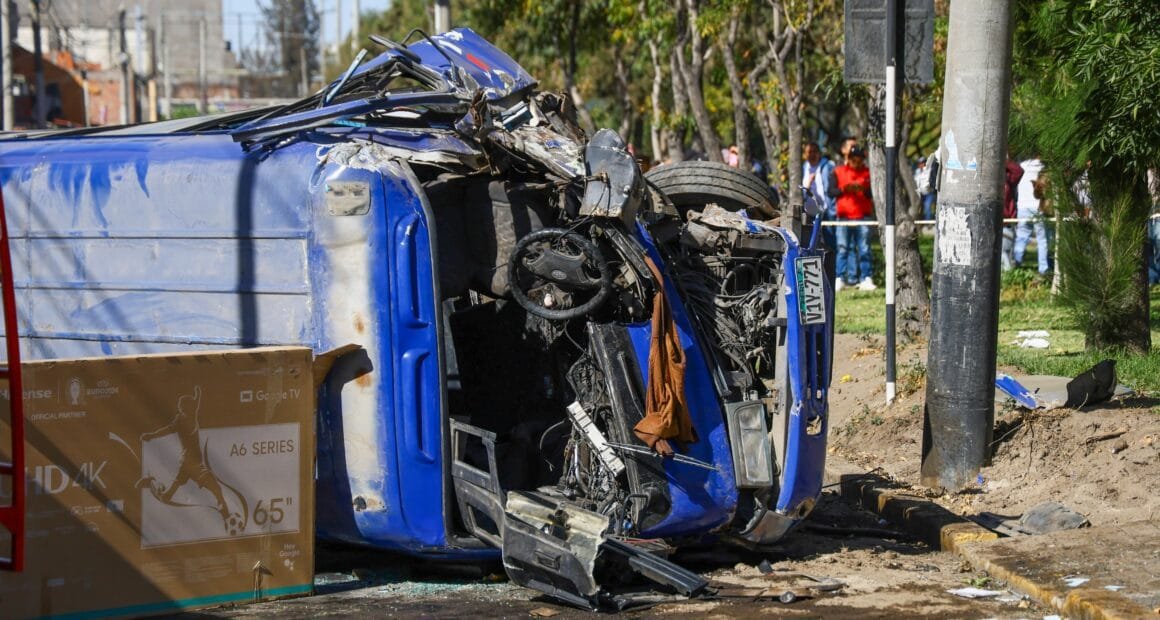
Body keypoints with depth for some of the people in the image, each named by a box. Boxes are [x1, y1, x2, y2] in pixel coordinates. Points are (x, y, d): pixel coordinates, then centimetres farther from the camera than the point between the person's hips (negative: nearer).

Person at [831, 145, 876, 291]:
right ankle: (839, 279, 0)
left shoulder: (868, 173, 9)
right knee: (843, 248, -2)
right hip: (844, 216, 0)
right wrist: (844, 189, -14)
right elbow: (831, 191, 3)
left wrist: (864, 189, -14)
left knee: (864, 249, -2)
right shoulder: (838, 172, 8)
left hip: (863, 216, 0)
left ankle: (867, 279, -1)